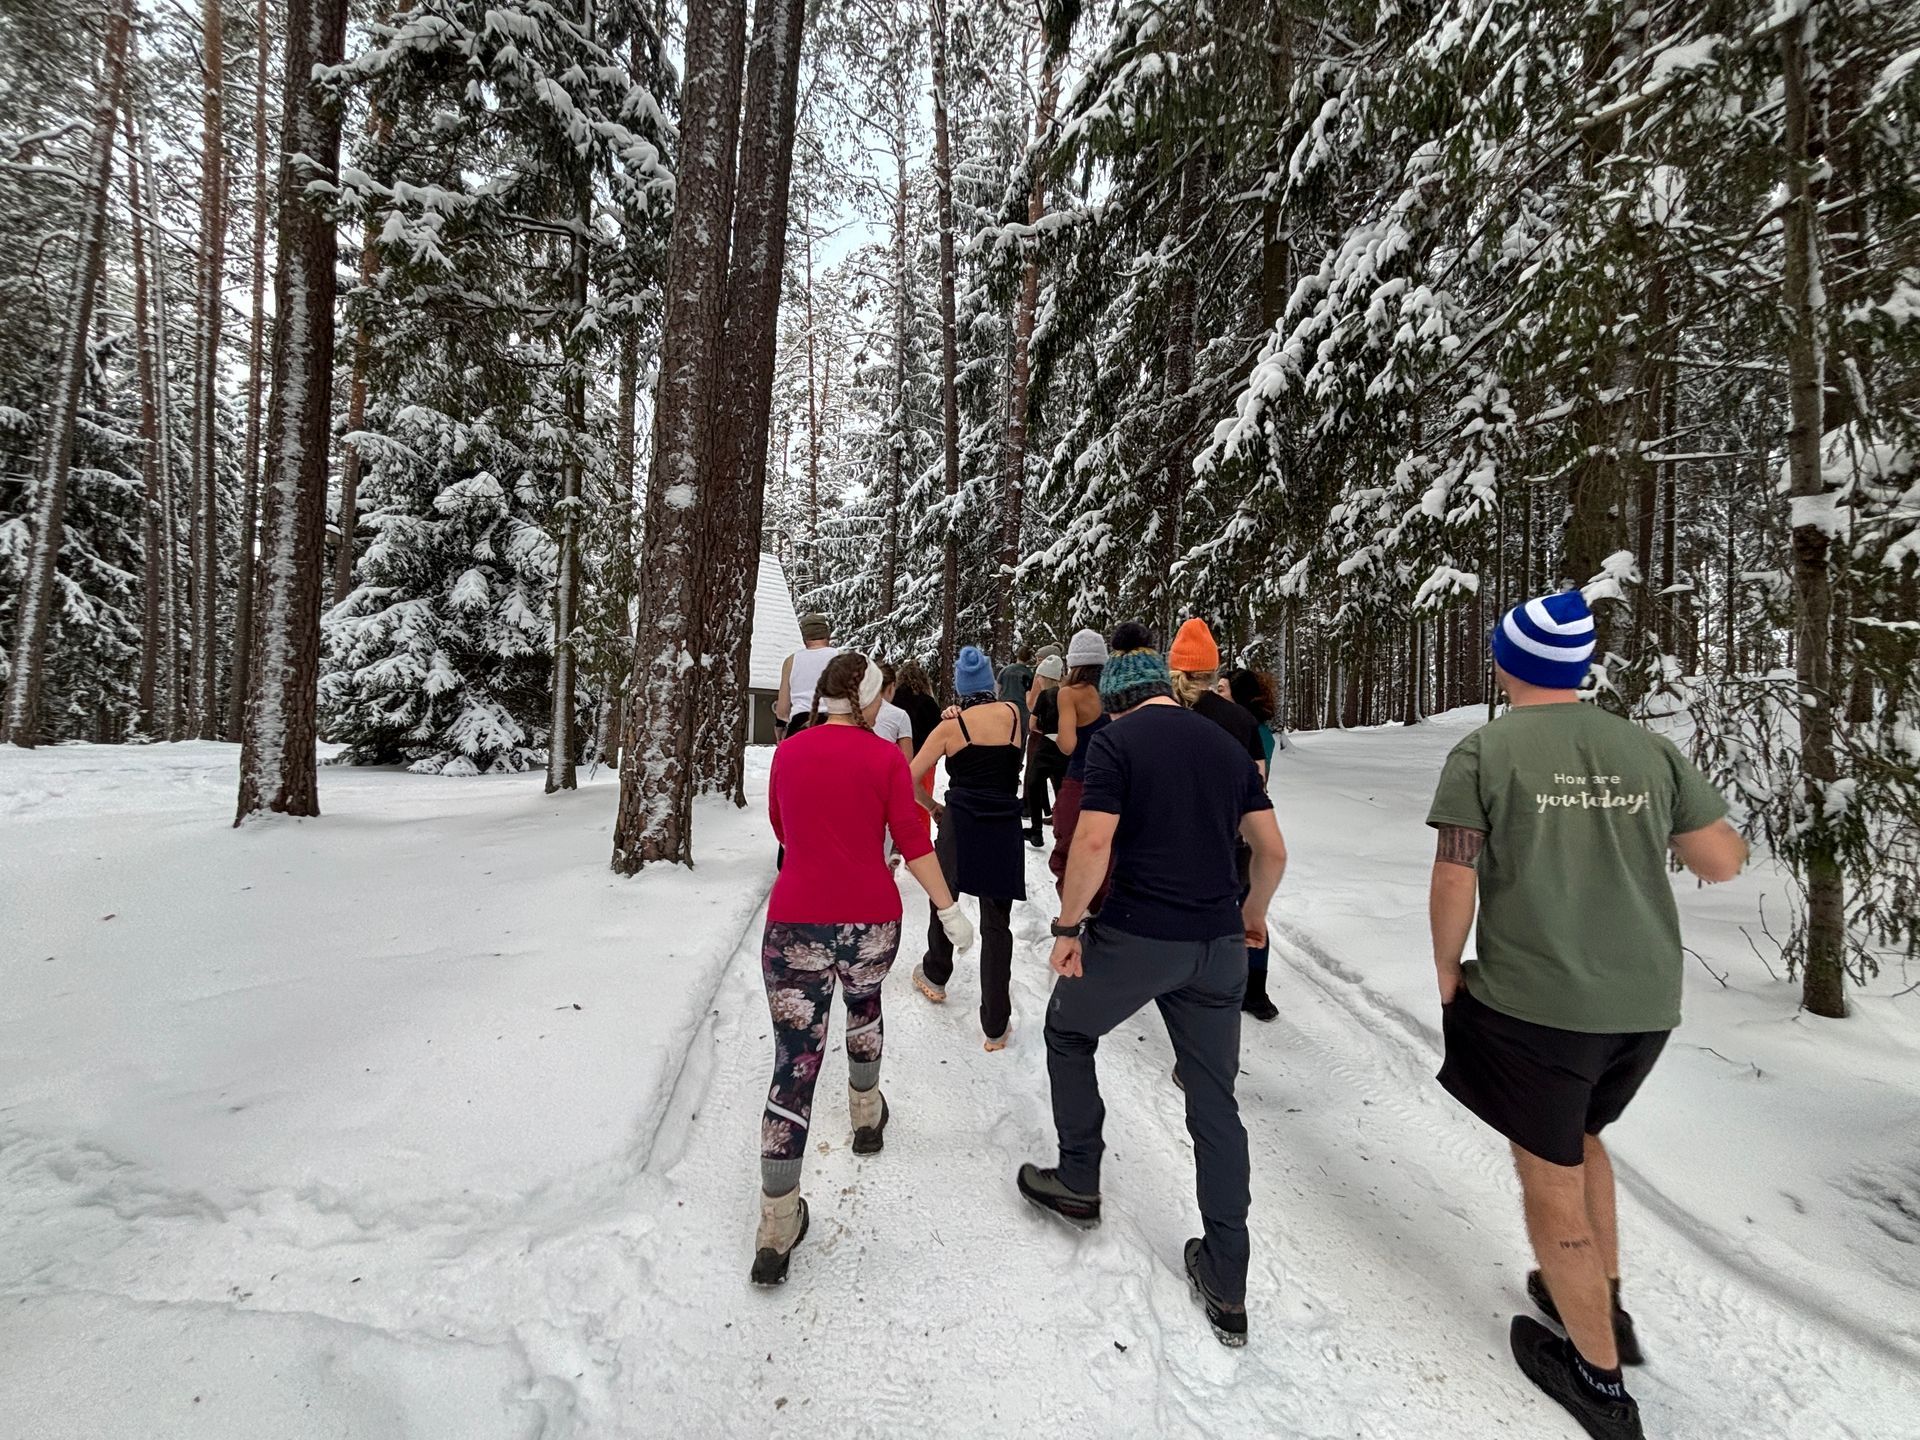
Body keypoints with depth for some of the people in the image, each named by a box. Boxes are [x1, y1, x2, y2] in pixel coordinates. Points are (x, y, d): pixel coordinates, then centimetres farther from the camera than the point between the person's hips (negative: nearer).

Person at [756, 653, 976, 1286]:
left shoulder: (787, 752, 3)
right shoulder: (884, 756, -4)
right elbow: (914, 844, -6)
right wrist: (949, 908, 1)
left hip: (795, 920, 1)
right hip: (871, 919, 0)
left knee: (794, 1064, 2)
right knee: (864, 998, 31)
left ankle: (777, 1224, 5)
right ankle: (866, 1112, 49)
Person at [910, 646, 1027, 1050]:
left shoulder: (951, 727, -2)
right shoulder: (1014, 713, 3)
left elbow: (910, 777, 0)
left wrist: (932, 807, 17)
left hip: (960, 826, -1)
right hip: (1005, 830, 1)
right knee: (996, 923, 6)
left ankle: (935, 977, 45)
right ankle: (995, 1025, 7)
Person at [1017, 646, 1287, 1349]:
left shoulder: (1116, 739, -6)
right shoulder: (1227, 745, 10)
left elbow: (1093, 842, -17)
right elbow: (1273, 851, 9)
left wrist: (1068, 927, -7)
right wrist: (1252, 913, 26)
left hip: (1135, 938, -5)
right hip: (1217, 946, 5)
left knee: (1068, 1032, 24)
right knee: (1216, 1106, 14)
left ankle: (1077, 1182, 32)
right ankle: (1227, 1288, 22)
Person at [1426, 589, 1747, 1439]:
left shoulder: (1483, 753, -11)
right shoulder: (1650, 751, 2)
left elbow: (1454, 882, -13)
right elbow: (1727, 862, 6)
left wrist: (1448, 972, 2)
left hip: (1533, 1002, -5)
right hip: (1646, 1000, 6)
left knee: (1550, 1176, 13)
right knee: (1579, 1139, 29)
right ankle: (1604, 1305, 42)